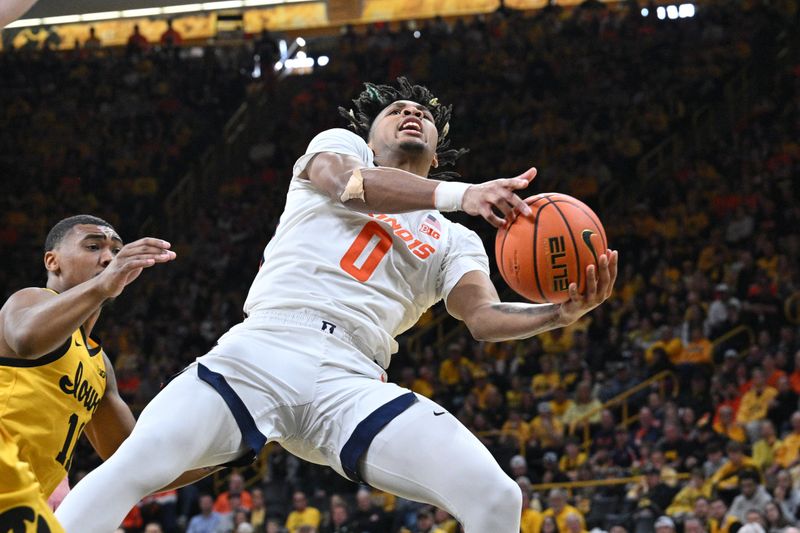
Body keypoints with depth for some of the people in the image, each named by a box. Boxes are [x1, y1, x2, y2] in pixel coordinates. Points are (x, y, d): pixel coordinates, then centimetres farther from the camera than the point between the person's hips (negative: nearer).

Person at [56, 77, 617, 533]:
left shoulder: (455, 242, 28)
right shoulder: (340, 145, 24)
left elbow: (485, 316, 8)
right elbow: (344, 182, -1)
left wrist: (562, 312, -13)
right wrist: (458, 195, -14)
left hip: (351, 384, 2)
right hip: (262, 348, -2)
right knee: (134, 467, -27)